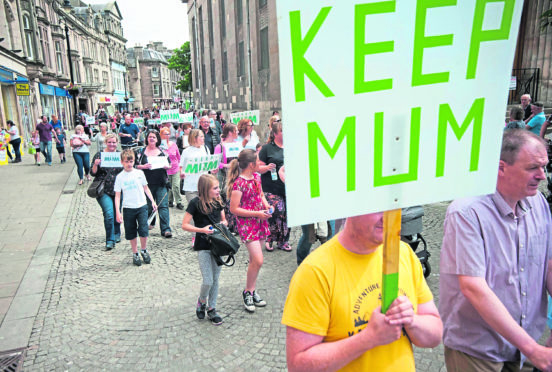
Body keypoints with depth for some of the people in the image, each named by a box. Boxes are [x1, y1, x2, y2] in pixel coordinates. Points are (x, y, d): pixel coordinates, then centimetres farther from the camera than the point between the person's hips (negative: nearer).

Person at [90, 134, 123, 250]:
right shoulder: (99, 155, 0)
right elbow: (93, 173, -1)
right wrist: (95, 165, -21)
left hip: (117, 190, 3)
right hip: (104, 190, -3)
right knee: (109, 213, -16)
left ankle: (117, 234, 38)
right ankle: (110, 240, -6)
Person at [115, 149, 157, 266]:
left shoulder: (139, 173, 2)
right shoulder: (120, 177, -2)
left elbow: (146, 188, 13)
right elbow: (117, 195, -2)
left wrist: (153, 201, 8)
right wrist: (117, 212, -8)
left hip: (142, 206, 0)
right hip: (128, 208, 0)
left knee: (143, 230, -6)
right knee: (131, 233, 8)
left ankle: (144, 250, 17)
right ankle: (135, 253, 24)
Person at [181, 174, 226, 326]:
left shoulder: (218, 201, 4)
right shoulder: (196, 203, -11)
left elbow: (224, 220, 17)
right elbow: (185, 225, -10)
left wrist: (223, 224, -6)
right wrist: (202, 230, -21)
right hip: (203, 246, -5)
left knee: (215, 279, 11)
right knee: (208, 281, -4)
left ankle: (211, 309, 26)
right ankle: (201, 301, 26)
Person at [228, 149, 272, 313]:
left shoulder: (256, 177, 7)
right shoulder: (239, 183, -17)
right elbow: (234, 209, -17)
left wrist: (266, 205, 3)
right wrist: (257, 213, -17)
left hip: (260, 221, 7)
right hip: (246, 224, -7)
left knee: (254, 259, 13)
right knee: (258, 260, -11)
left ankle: (252, 290, 25)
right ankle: (248, 292, 10)